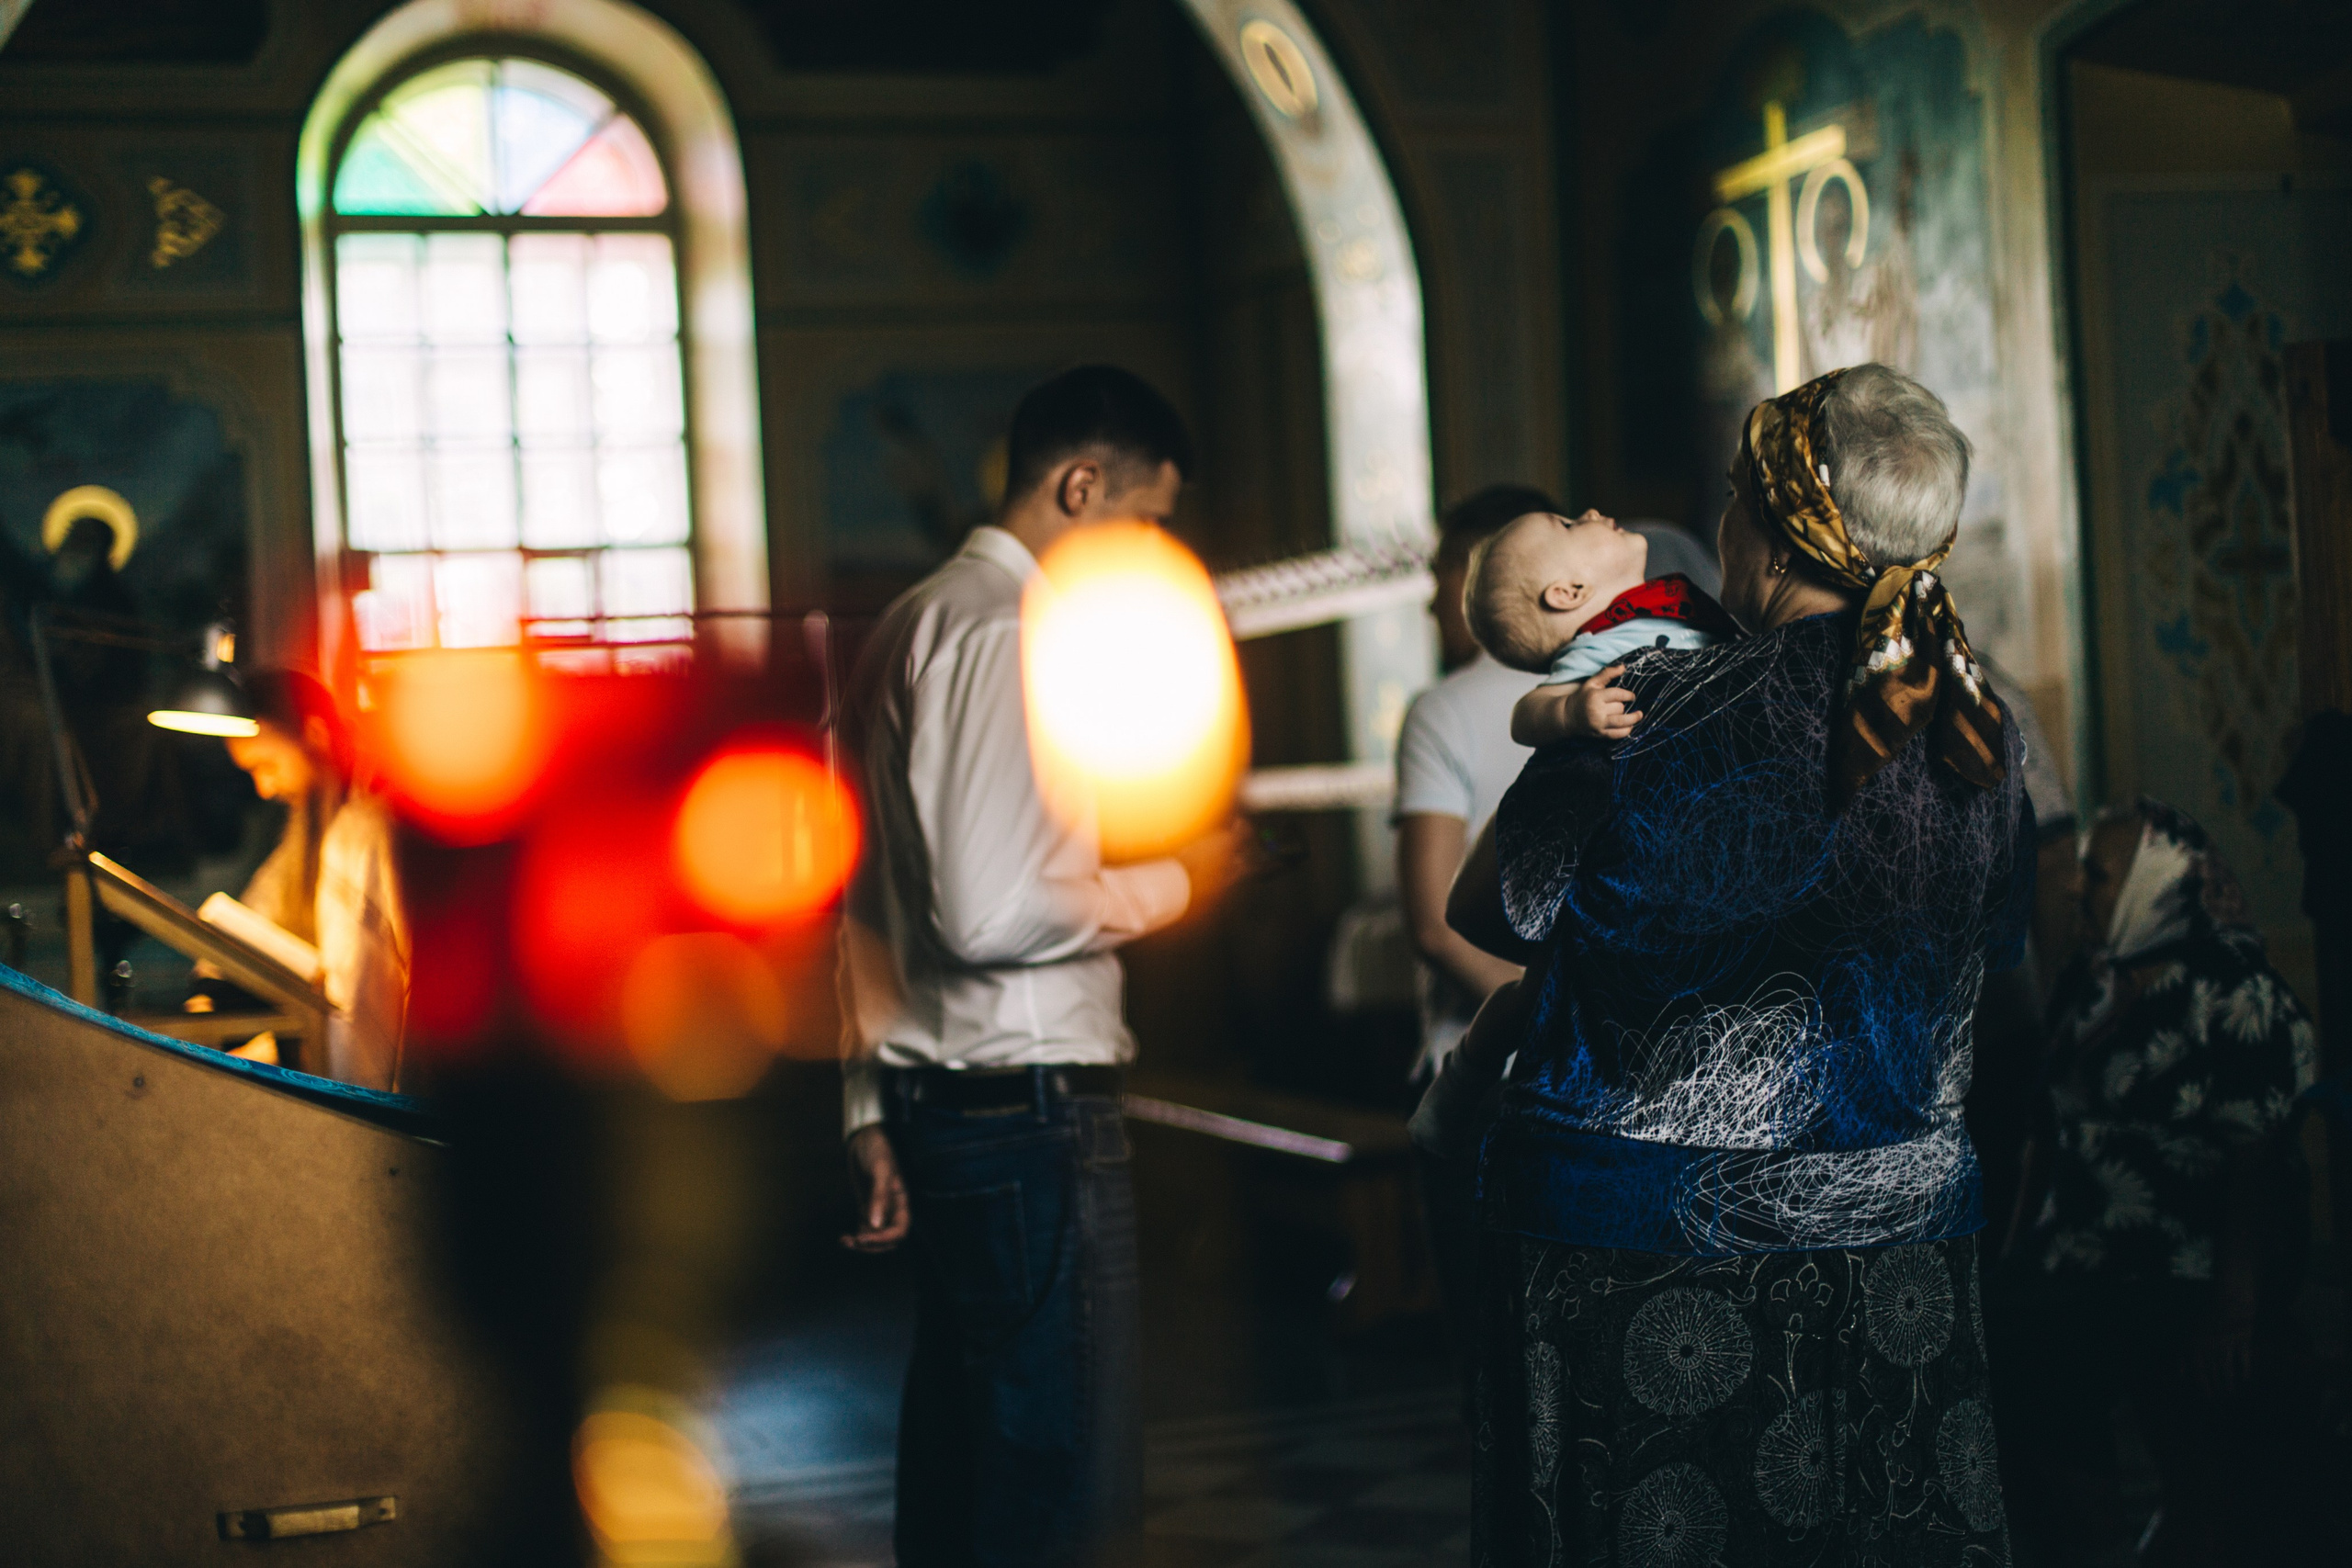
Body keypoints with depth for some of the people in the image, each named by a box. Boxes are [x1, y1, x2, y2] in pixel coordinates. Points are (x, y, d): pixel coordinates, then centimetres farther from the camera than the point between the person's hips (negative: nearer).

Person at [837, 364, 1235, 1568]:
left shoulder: (914, 623, 18)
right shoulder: (1007, 633, -13)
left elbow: (865, 903, 21)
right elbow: (991, 913, -22)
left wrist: (872, 1109, 24)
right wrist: (1165, 884, -6)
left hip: (935, 1097, 10)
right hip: (1030, 1105, -10)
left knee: (959, 1461, 16)